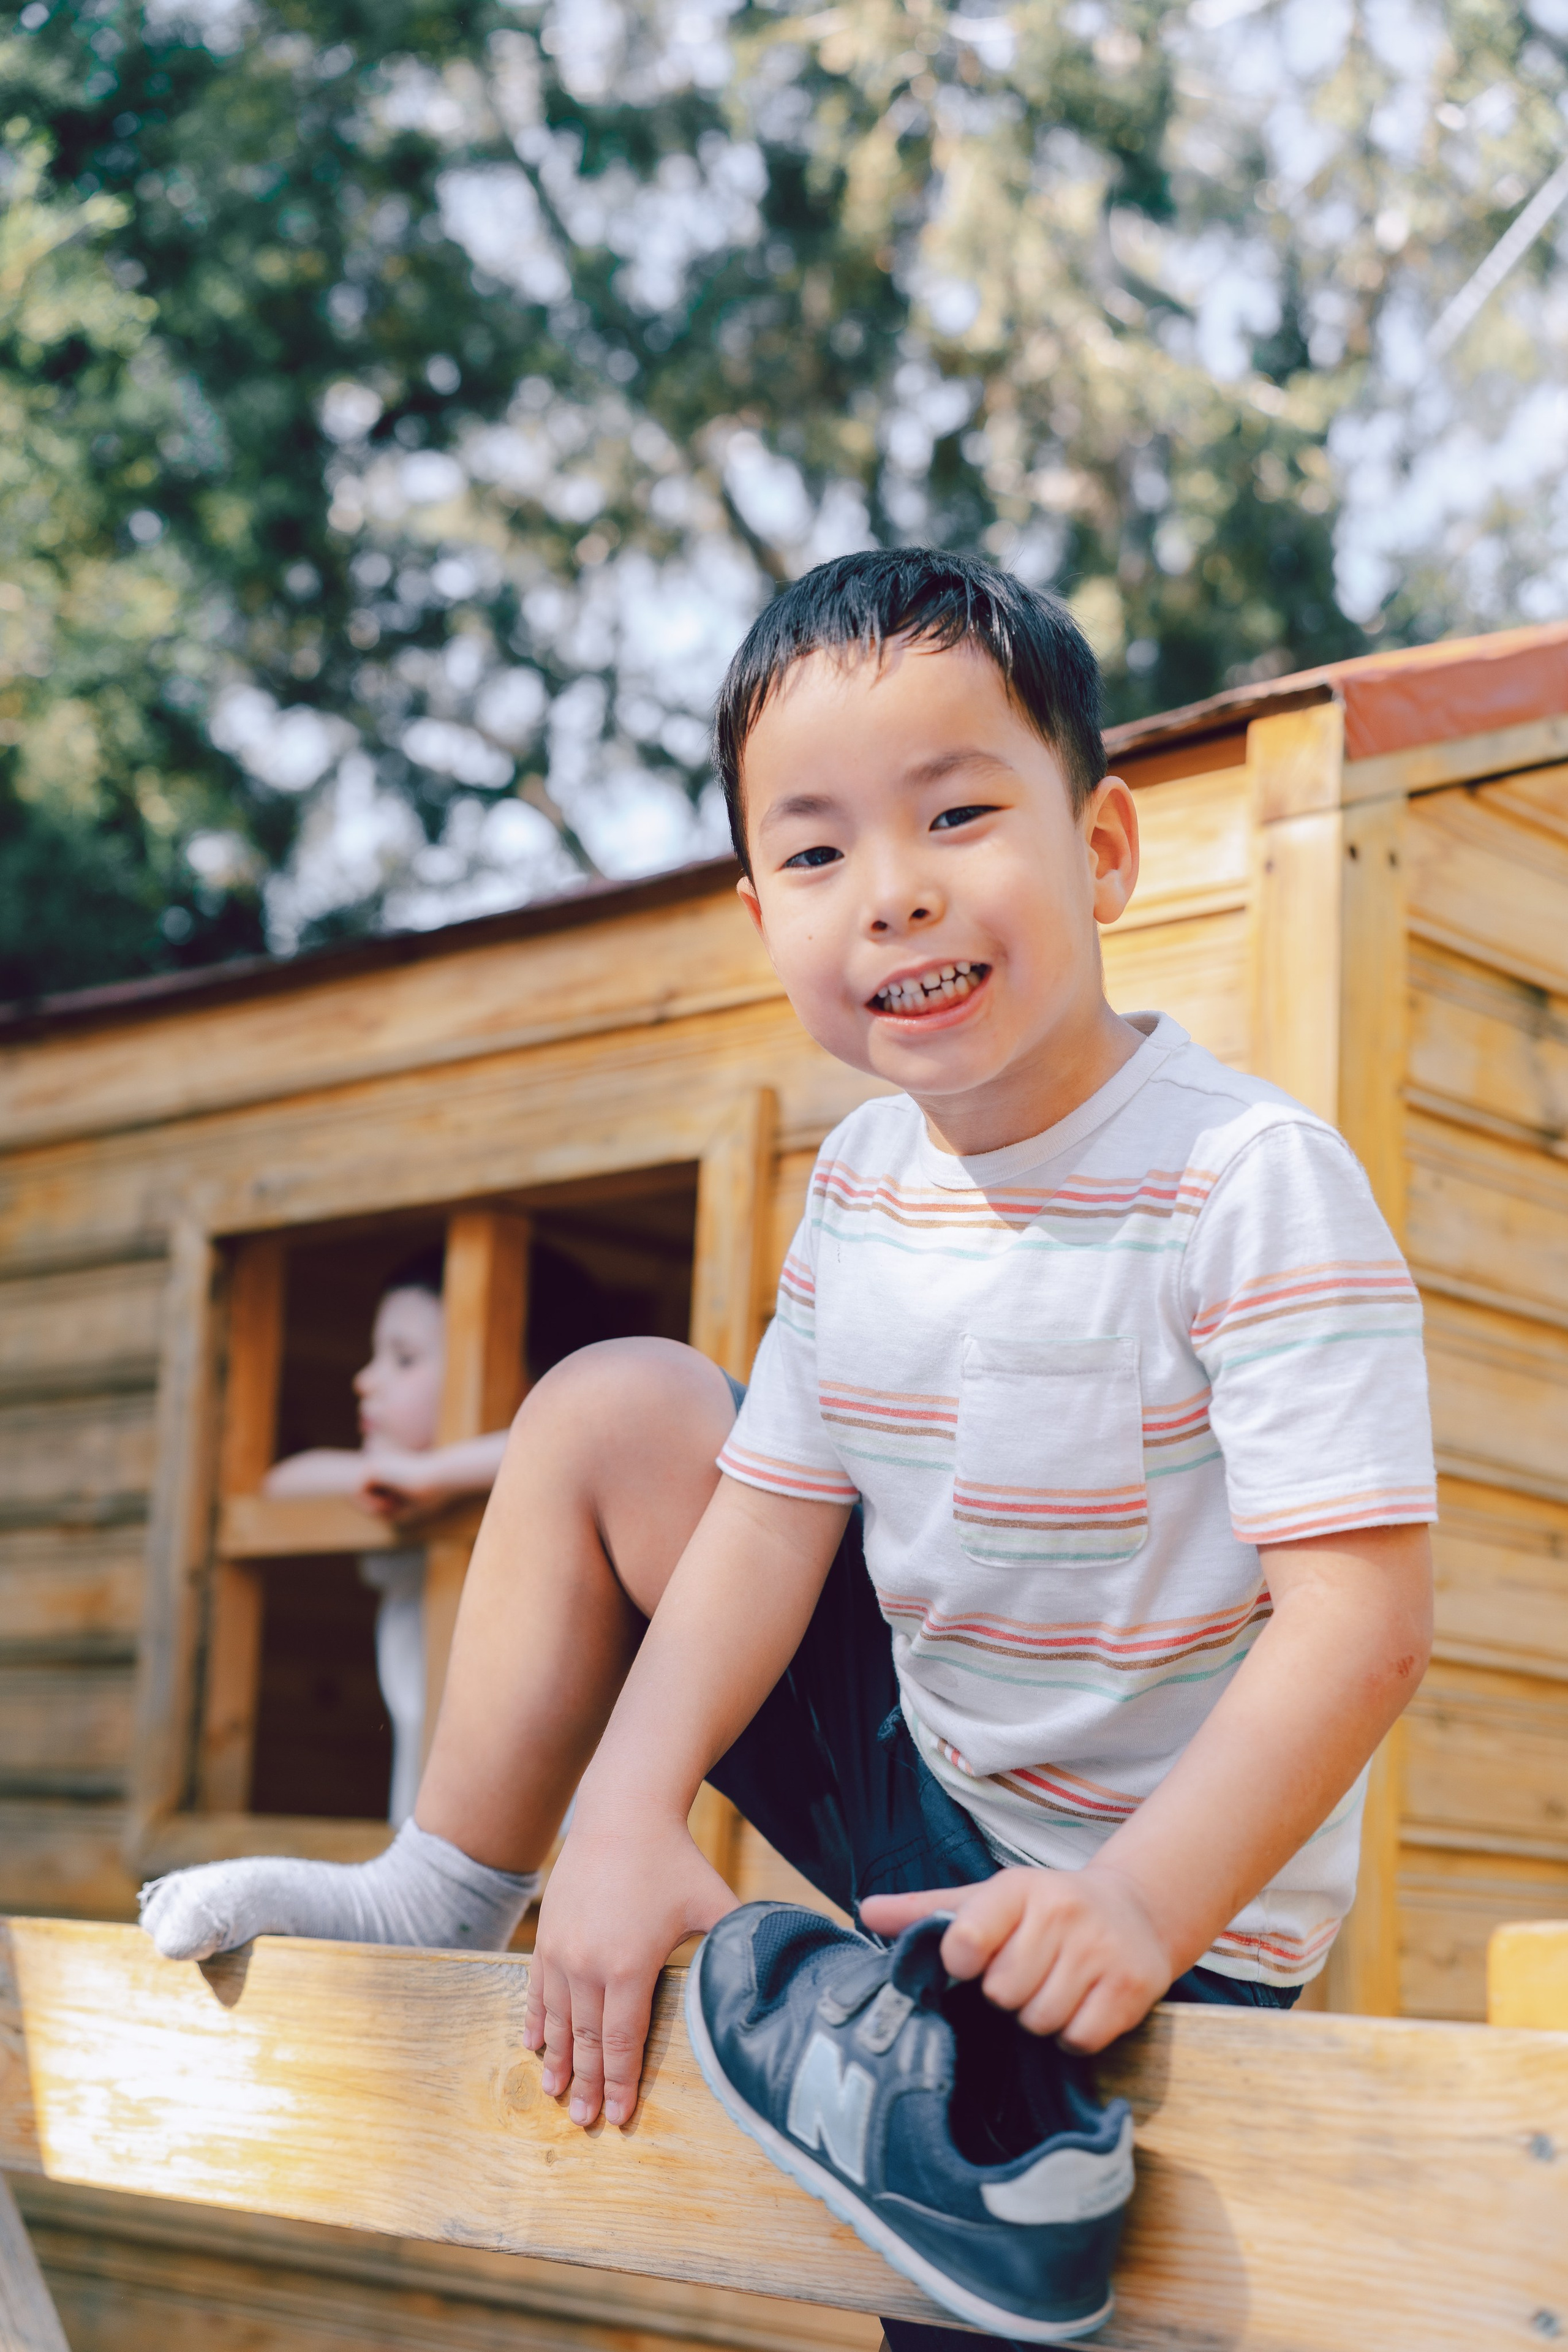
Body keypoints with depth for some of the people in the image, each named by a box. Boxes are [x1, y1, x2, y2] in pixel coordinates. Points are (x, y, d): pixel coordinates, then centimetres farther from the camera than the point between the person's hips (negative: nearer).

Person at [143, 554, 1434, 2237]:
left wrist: (1136, 1905, -39)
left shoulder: (1254, 1182, -24)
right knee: (611, 1409, 4)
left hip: (1170, 1900, -6)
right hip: (919, 1773, 6)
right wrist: (628, 1814, -16)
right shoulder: (862, 1183, -3)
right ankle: (439, 1901, 14)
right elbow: (776, 1519, -2)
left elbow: (1361, 1621, -28)